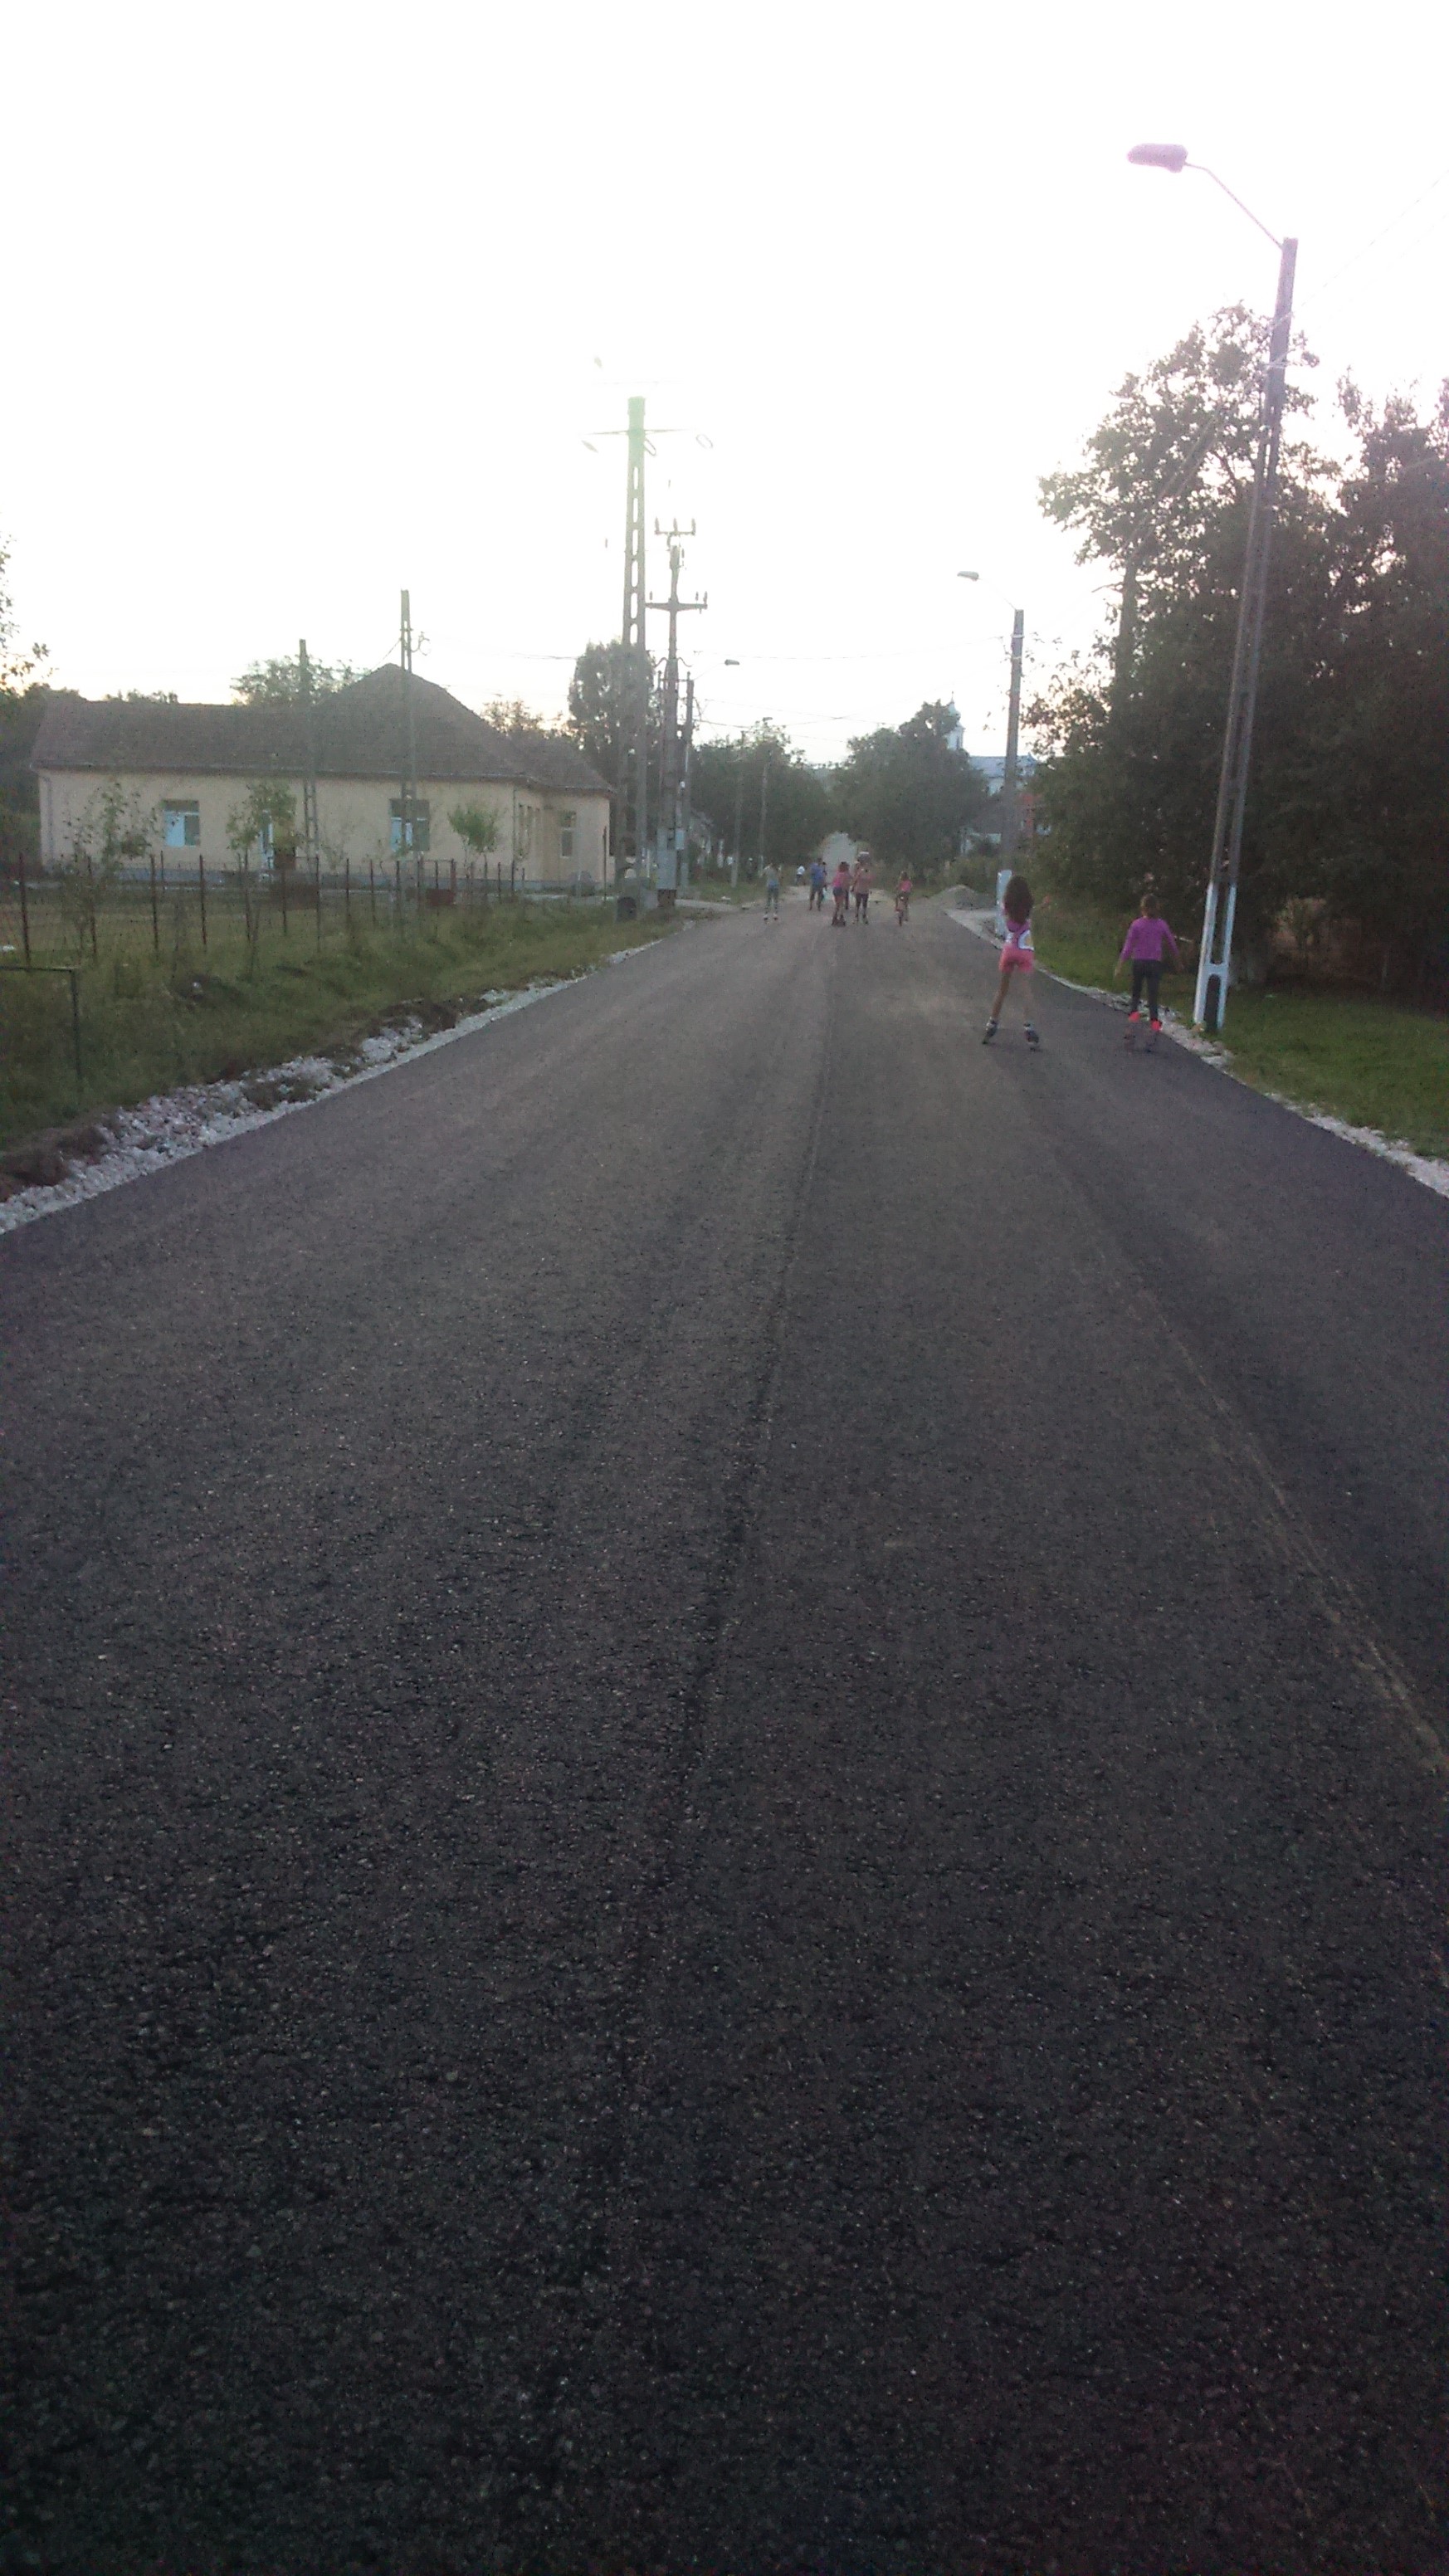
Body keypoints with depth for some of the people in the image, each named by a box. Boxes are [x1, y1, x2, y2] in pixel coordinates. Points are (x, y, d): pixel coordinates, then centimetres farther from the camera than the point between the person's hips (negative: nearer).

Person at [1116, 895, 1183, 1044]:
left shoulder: (1136, 925, -4)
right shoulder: (1161, 925, 1)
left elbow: (1128, 948, -7)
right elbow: (1172, 944, 11)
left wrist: (1119, 967, -5)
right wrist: (1178, 961, 27)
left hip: (1138, 963, -1)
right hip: (1155, 964, 1)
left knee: (1136, 996, 15)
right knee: (1153, 999, 2)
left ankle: (1133, 1021, -8)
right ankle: (1155, 1030, -10)